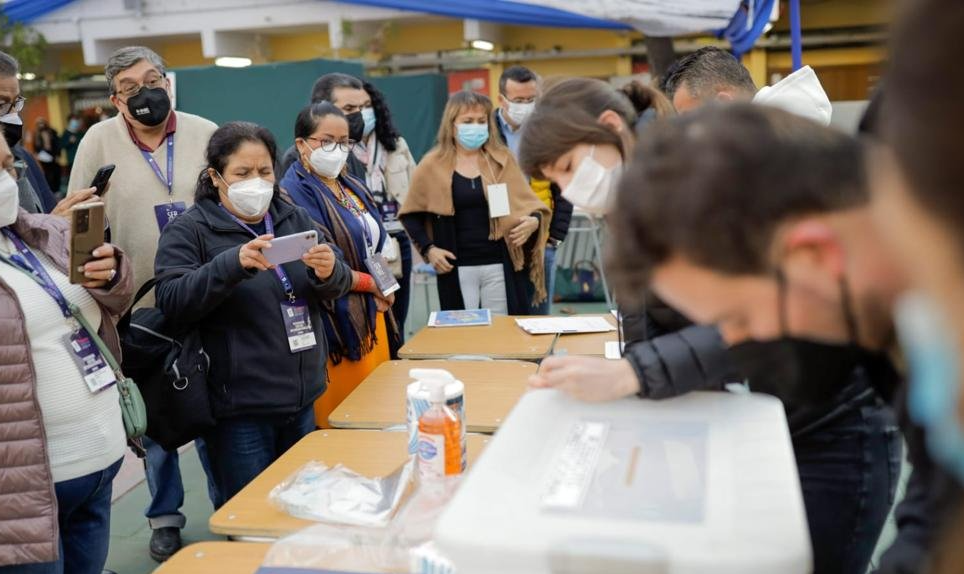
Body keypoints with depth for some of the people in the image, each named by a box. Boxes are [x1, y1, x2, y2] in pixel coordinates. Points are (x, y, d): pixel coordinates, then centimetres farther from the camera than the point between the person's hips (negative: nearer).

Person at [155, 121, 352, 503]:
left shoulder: (294, 219, 10)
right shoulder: (190, 231, -4)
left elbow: (335, 289, 6)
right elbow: (171, 300, -16)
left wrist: (329, 272, -18)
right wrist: (234, 264, -30)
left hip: (301, 398, 5)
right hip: (239, 408, -5)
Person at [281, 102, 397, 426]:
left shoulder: (353, 188, 15)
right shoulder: (295, 194, -12)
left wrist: (384, 292, 0)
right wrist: (372, 284, -9)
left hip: (372, 316, 8)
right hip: (334, 323, -8)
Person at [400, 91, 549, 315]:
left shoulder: (502, 159, 5)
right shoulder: (432, 166, 0)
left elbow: (528, 203, 9)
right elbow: (411, 214, 7)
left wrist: (534, 221, -12)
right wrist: (428, 248, -5)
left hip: (500, 264, 2)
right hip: (457, 268, -1)